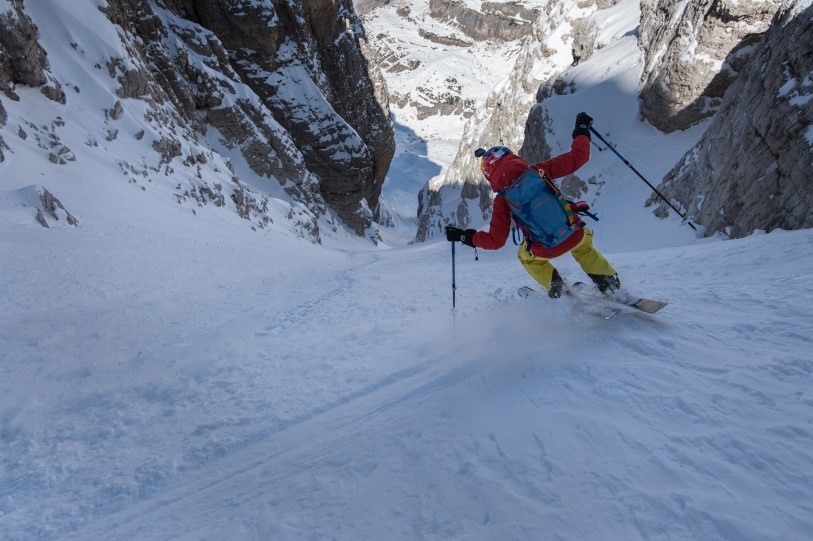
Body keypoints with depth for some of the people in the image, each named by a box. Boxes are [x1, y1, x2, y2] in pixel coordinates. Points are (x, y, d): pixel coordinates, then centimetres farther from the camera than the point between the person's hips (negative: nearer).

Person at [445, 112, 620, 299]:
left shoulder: (502, 201, -8)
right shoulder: (538, 171, -7)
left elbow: (495, 241, -6)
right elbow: (577, 158, -2)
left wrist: (465, 236, 6)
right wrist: (582, 131, 15)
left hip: (547, 250, -2)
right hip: (575, 235, 2)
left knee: (525, 255, 34)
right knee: (583, 247, 39)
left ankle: (555, 287, 20)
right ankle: (610, 282, 34)